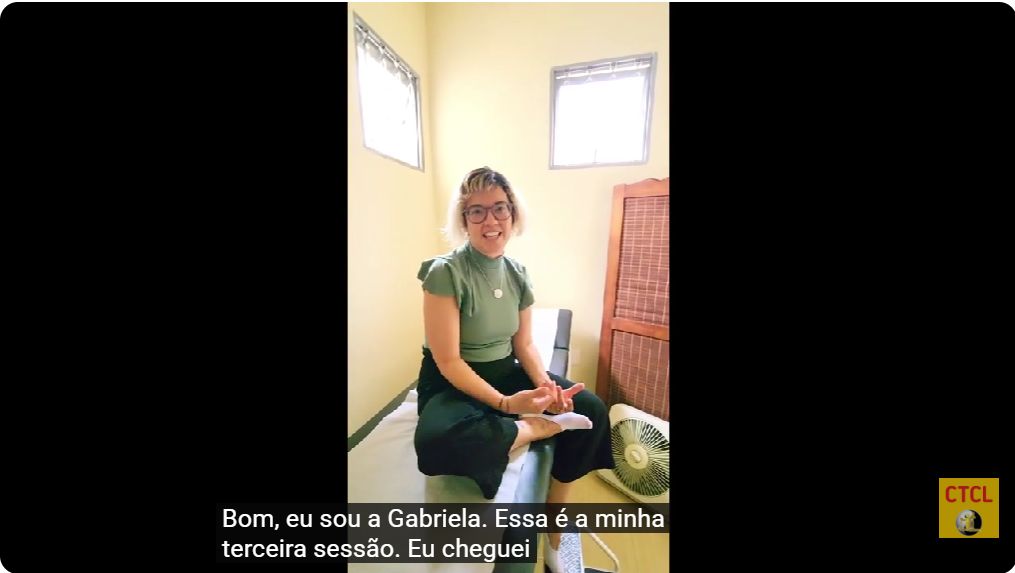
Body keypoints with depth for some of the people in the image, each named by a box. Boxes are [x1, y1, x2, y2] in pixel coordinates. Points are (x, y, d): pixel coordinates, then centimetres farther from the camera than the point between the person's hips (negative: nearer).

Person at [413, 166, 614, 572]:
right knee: (437, 442, -38)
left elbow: (524, 344, 3)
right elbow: (448, 362, -19)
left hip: (505, 372, 6)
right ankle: (539, 427, -12)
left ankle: (552, 537, 11)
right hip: (452, 383, -5)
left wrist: (546, 386, -15)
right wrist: (505, 403, -26)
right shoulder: (445, 272, -19)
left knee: (591, 410, -7)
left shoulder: (518, 273, 0)